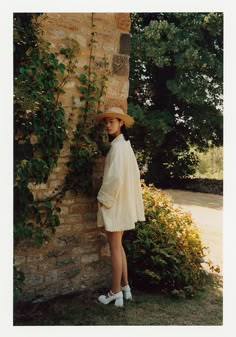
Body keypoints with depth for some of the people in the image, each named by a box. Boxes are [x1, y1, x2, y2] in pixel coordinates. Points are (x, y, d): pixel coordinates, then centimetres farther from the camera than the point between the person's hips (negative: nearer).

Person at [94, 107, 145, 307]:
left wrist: (104, 198, -13)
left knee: (115, 247, 1)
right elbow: (134, 174, 16)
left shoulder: (118, 146, -17)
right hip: (123, 201, 9)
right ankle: (125, 286, 26)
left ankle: (116, 292, 12)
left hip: (114, 202, -9)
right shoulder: (125, 144, 11)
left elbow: (116, 177, -25)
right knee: (118, 245, 17)